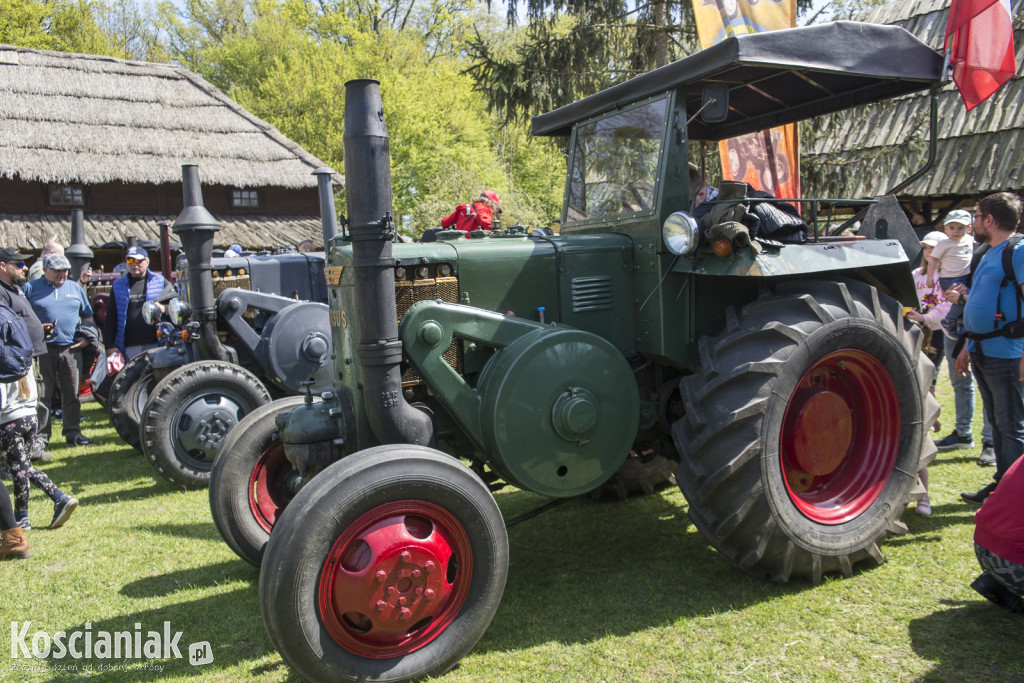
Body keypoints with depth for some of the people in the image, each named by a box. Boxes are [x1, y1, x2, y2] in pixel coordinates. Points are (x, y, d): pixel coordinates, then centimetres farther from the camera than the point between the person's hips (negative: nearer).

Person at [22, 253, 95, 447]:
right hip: (43, 349, -3)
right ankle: (41, 435, 8)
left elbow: (87, 316, 20)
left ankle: (73, 432, 14)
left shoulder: (75, 288, 14)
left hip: (72, 349, 3)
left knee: (72, 393, 7)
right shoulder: (30, 288, 5)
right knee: (42, 394, 0)